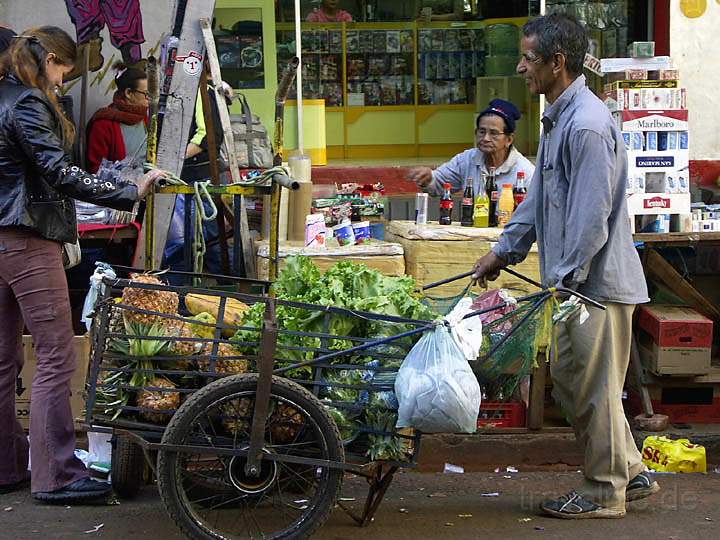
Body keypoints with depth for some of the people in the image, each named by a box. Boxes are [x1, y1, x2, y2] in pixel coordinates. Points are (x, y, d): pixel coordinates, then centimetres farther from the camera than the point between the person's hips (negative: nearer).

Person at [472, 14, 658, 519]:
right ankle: (630, 472, 26)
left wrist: (563, 278, -20)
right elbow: (540, 197, 21)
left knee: (595, 387, 0)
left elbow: (592, 216, -24)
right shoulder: (559, 118, 12)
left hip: (598, 281, -10)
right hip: (576, 279, 10)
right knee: (568, 377, 16)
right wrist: (505, 250, 22)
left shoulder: (587, 125, -21)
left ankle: (605, 492, 14)